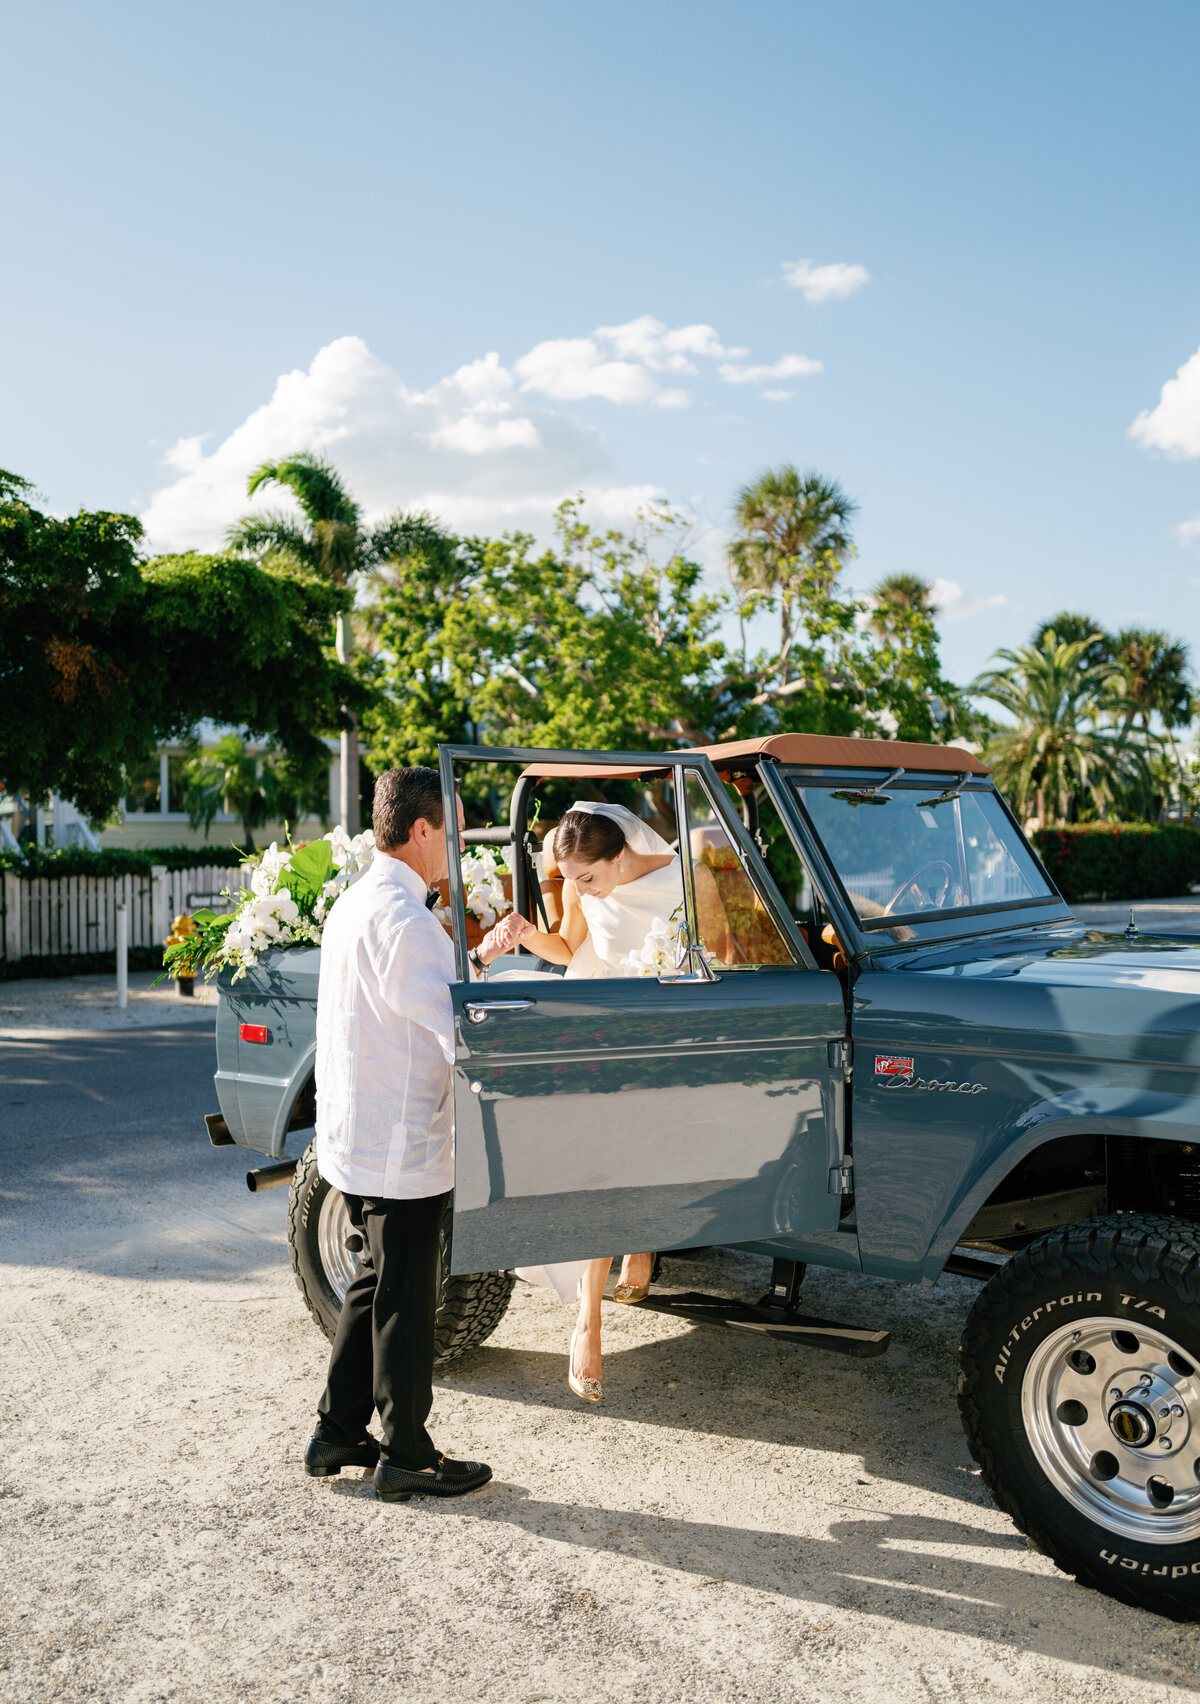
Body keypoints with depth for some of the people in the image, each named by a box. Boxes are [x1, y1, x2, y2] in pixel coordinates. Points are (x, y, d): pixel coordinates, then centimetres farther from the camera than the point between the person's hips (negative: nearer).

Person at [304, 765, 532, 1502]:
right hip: (400, 1147, -10)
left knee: (377, 1282, 21)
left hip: (358, 1137, 10)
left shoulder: (358, 902, 11)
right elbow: (456, 1031, -23)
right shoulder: (402, 917, -22)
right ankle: (406, 1456, 17)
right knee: (404, 1299, 3)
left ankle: (338, 1434, 30)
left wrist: (481, 953, 16)